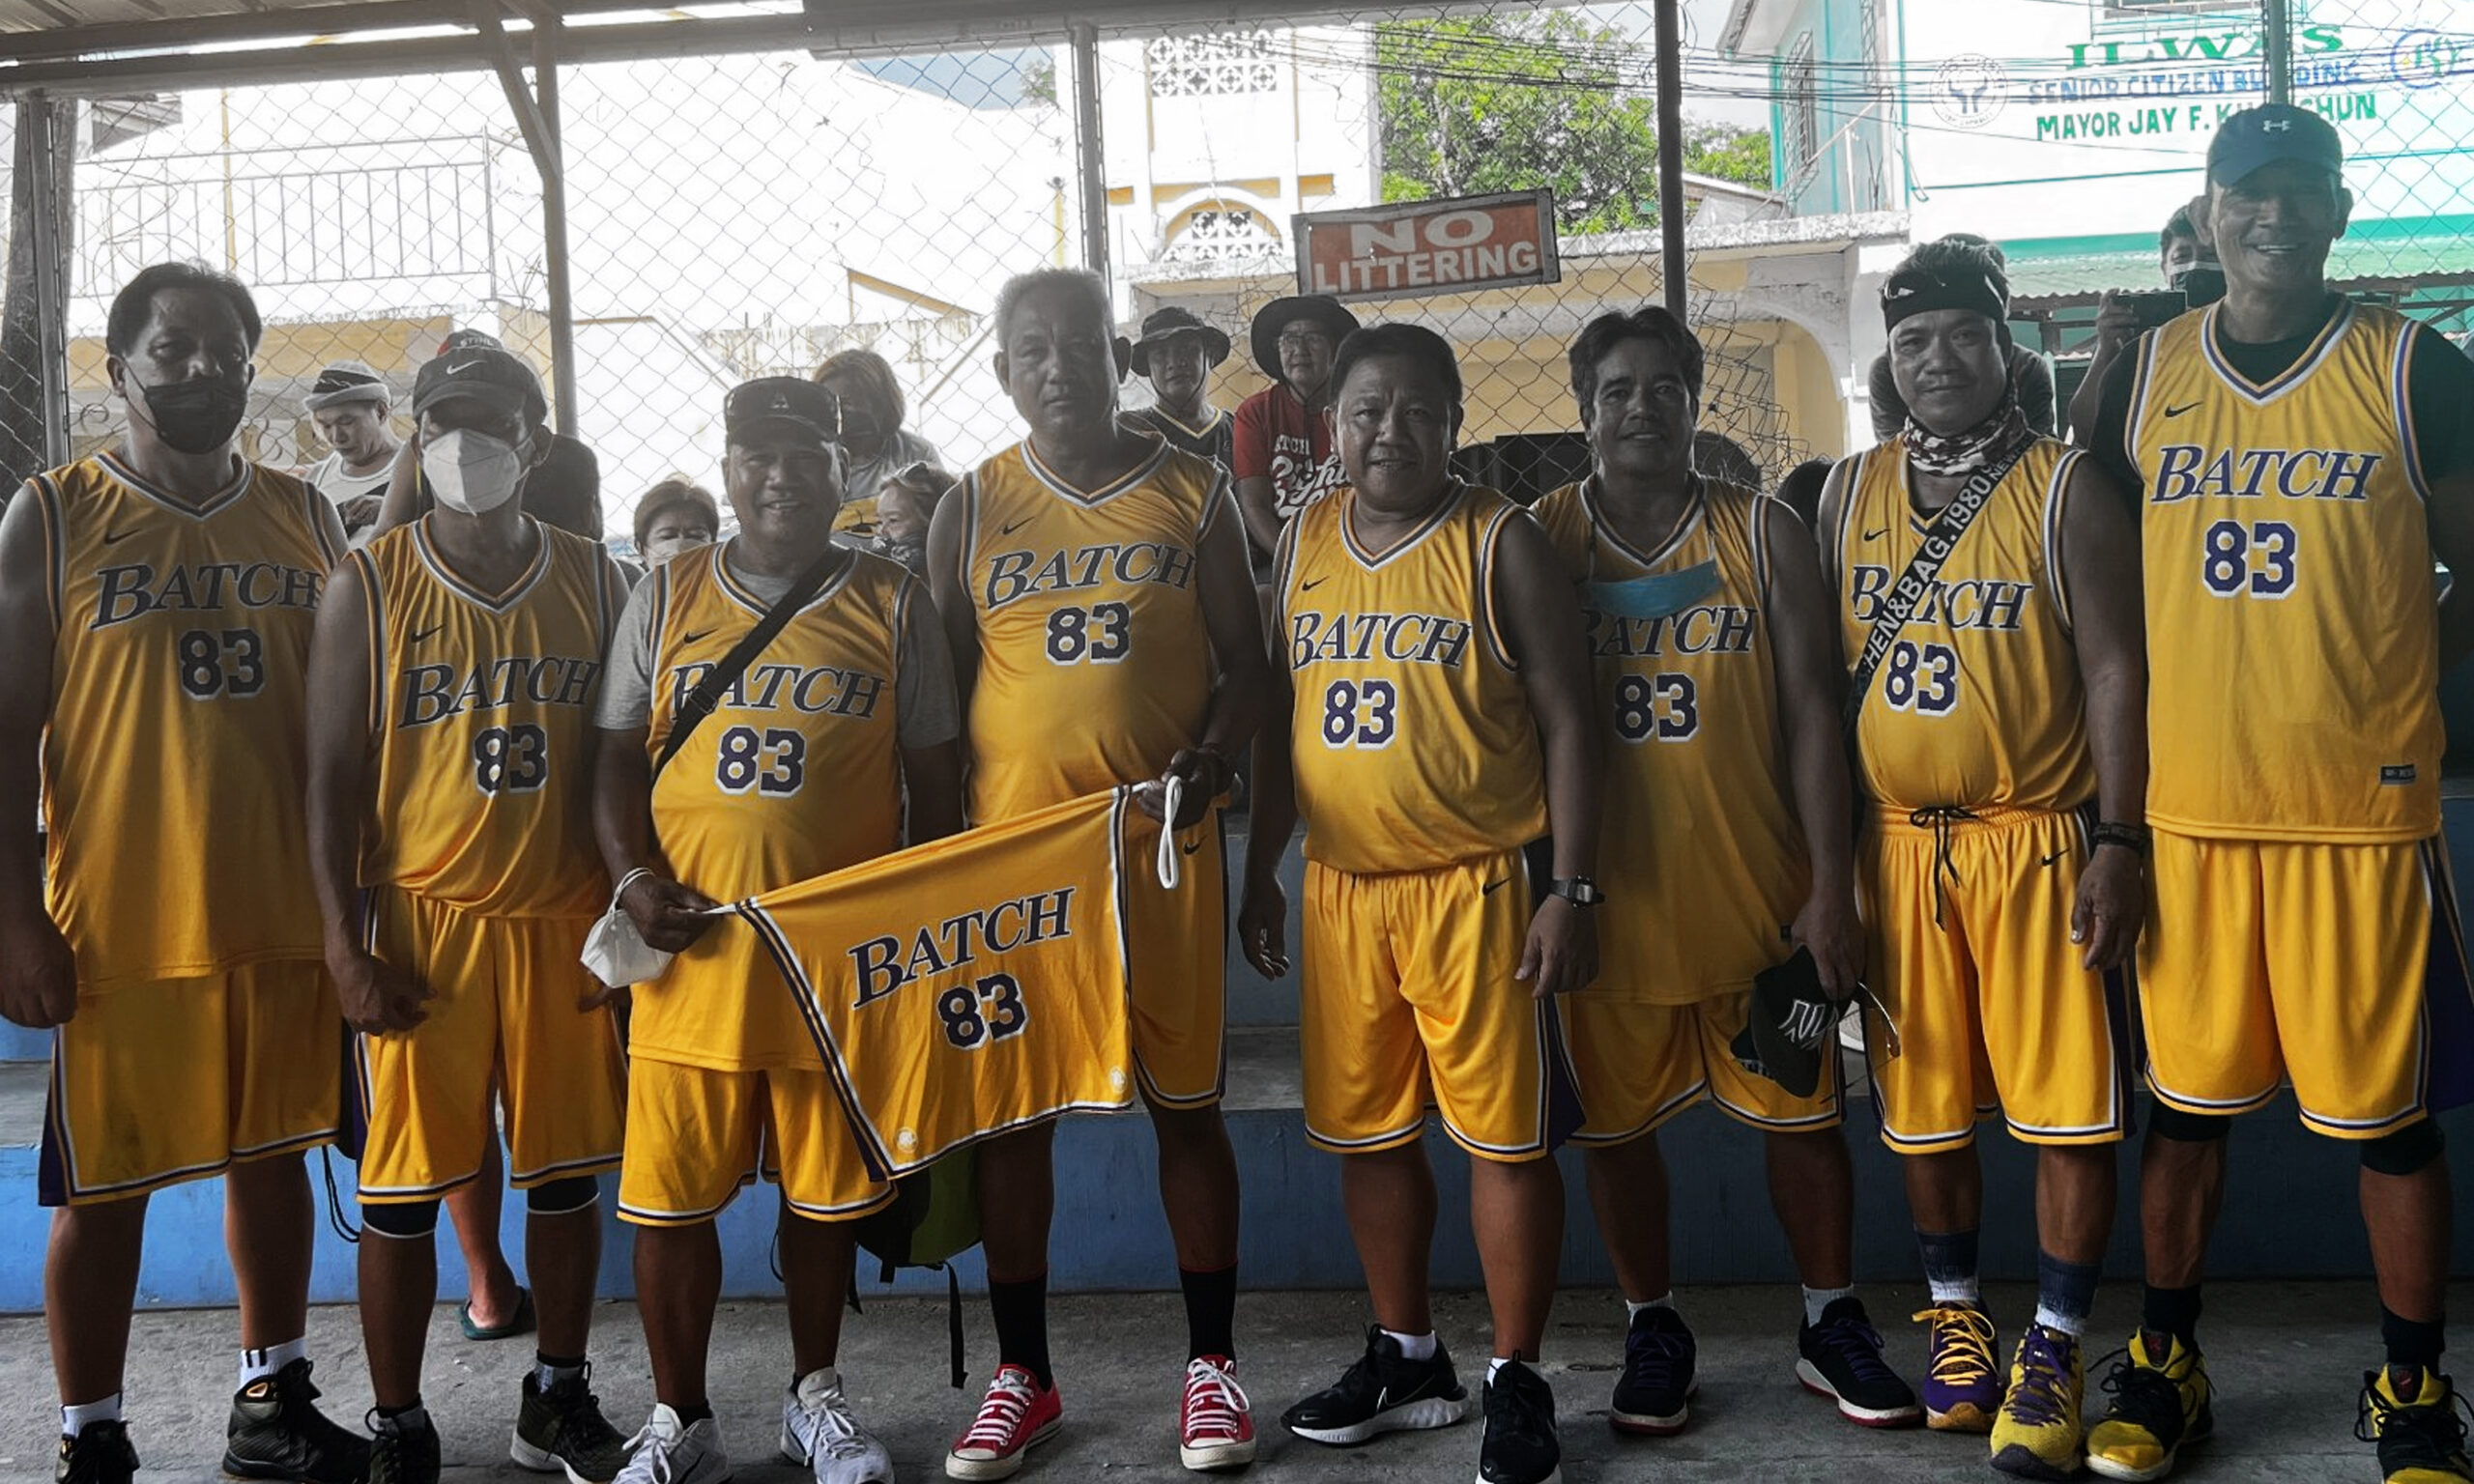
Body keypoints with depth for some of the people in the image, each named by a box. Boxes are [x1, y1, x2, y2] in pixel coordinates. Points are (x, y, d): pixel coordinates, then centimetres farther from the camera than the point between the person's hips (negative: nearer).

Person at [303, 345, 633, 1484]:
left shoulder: (594, 581, 6)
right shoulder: (367, 587, -1)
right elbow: (333, 773, -2)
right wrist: (344, 942, -8)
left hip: (565, 921, 3)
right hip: (419, 922, -2)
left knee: (568, 1167, 10)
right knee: (402, 1183, 2)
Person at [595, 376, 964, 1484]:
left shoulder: (892, 607, 4)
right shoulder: (666, 599, 8)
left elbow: (935, 781, 7)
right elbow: (616, 759, 9)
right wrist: (631, 875, -7)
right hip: (690, 950, 1)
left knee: (823, 1192, 11)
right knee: (667, 1195, 4)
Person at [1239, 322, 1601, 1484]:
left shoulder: (1501, 544, -4)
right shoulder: (1301, 542, 10)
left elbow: (1565, 723, -6)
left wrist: (1572, 890, -12)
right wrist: (1261, 871, 14)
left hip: (1478, 886, -5)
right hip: (1341, 887, 5)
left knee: (1503, 1131, 0)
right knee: (1366, 1129, 12)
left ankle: (1516, 1383, 13)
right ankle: (1406, 1357, 29)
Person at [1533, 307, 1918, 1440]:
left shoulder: (1764, 533, 2)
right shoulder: (1540, 539, 2)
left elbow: (1810, 713, -1)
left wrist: (1831, 886, -6)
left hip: (1757, 887, 0)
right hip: (1610, 891, 0)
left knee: (1798, 1112, 9)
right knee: (1615, 1121, 8)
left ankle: (1831, 1323, 27)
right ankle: (1652, 1329, 27)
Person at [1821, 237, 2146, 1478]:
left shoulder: (2066, 490, -3)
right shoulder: (1849, 493, 8)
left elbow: (2113, 669, -7)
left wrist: (2117, 842, -13)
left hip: (2038, 841, -3)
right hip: (1895, 846, 4)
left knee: (2067, 1101, -1)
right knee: (1922, 1097, 10)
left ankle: (2055, 1345, 11)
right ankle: (1955, 1317, 27)